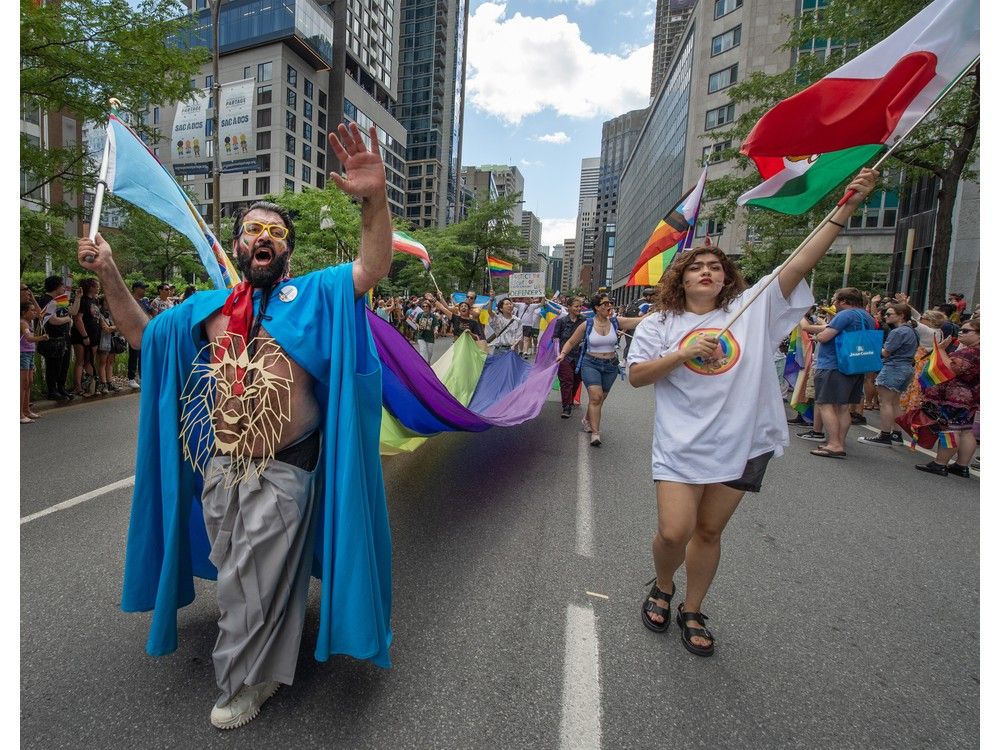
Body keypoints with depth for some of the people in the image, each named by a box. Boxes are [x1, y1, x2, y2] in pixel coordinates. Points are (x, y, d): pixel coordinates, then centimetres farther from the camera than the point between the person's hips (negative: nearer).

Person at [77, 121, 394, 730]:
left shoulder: (313, 294, -4)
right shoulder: (207, 306, 10)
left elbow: (375, 266, -17)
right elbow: (142, 334, 22)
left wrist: (375, 199, -33)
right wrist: (110, 275, 9)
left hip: (285, 469, -5)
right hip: (219, 465, 6)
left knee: (261, 582, 9)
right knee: (234, 576, 23)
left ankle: (245, 683, 36)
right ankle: (264, 663, 50)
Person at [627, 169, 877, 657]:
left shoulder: (753, 307, 5)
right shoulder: (659, 323, 3)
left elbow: (801, 263, -3)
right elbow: (635, 376, -3)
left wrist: (847, 207, -10)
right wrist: (682, 355, -15)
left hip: (740, 443, 2)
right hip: (681, 443, -1)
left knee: (709, 531, 12)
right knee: (674, 531, -8)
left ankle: (692, 612, 33)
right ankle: (662, 588, 26)